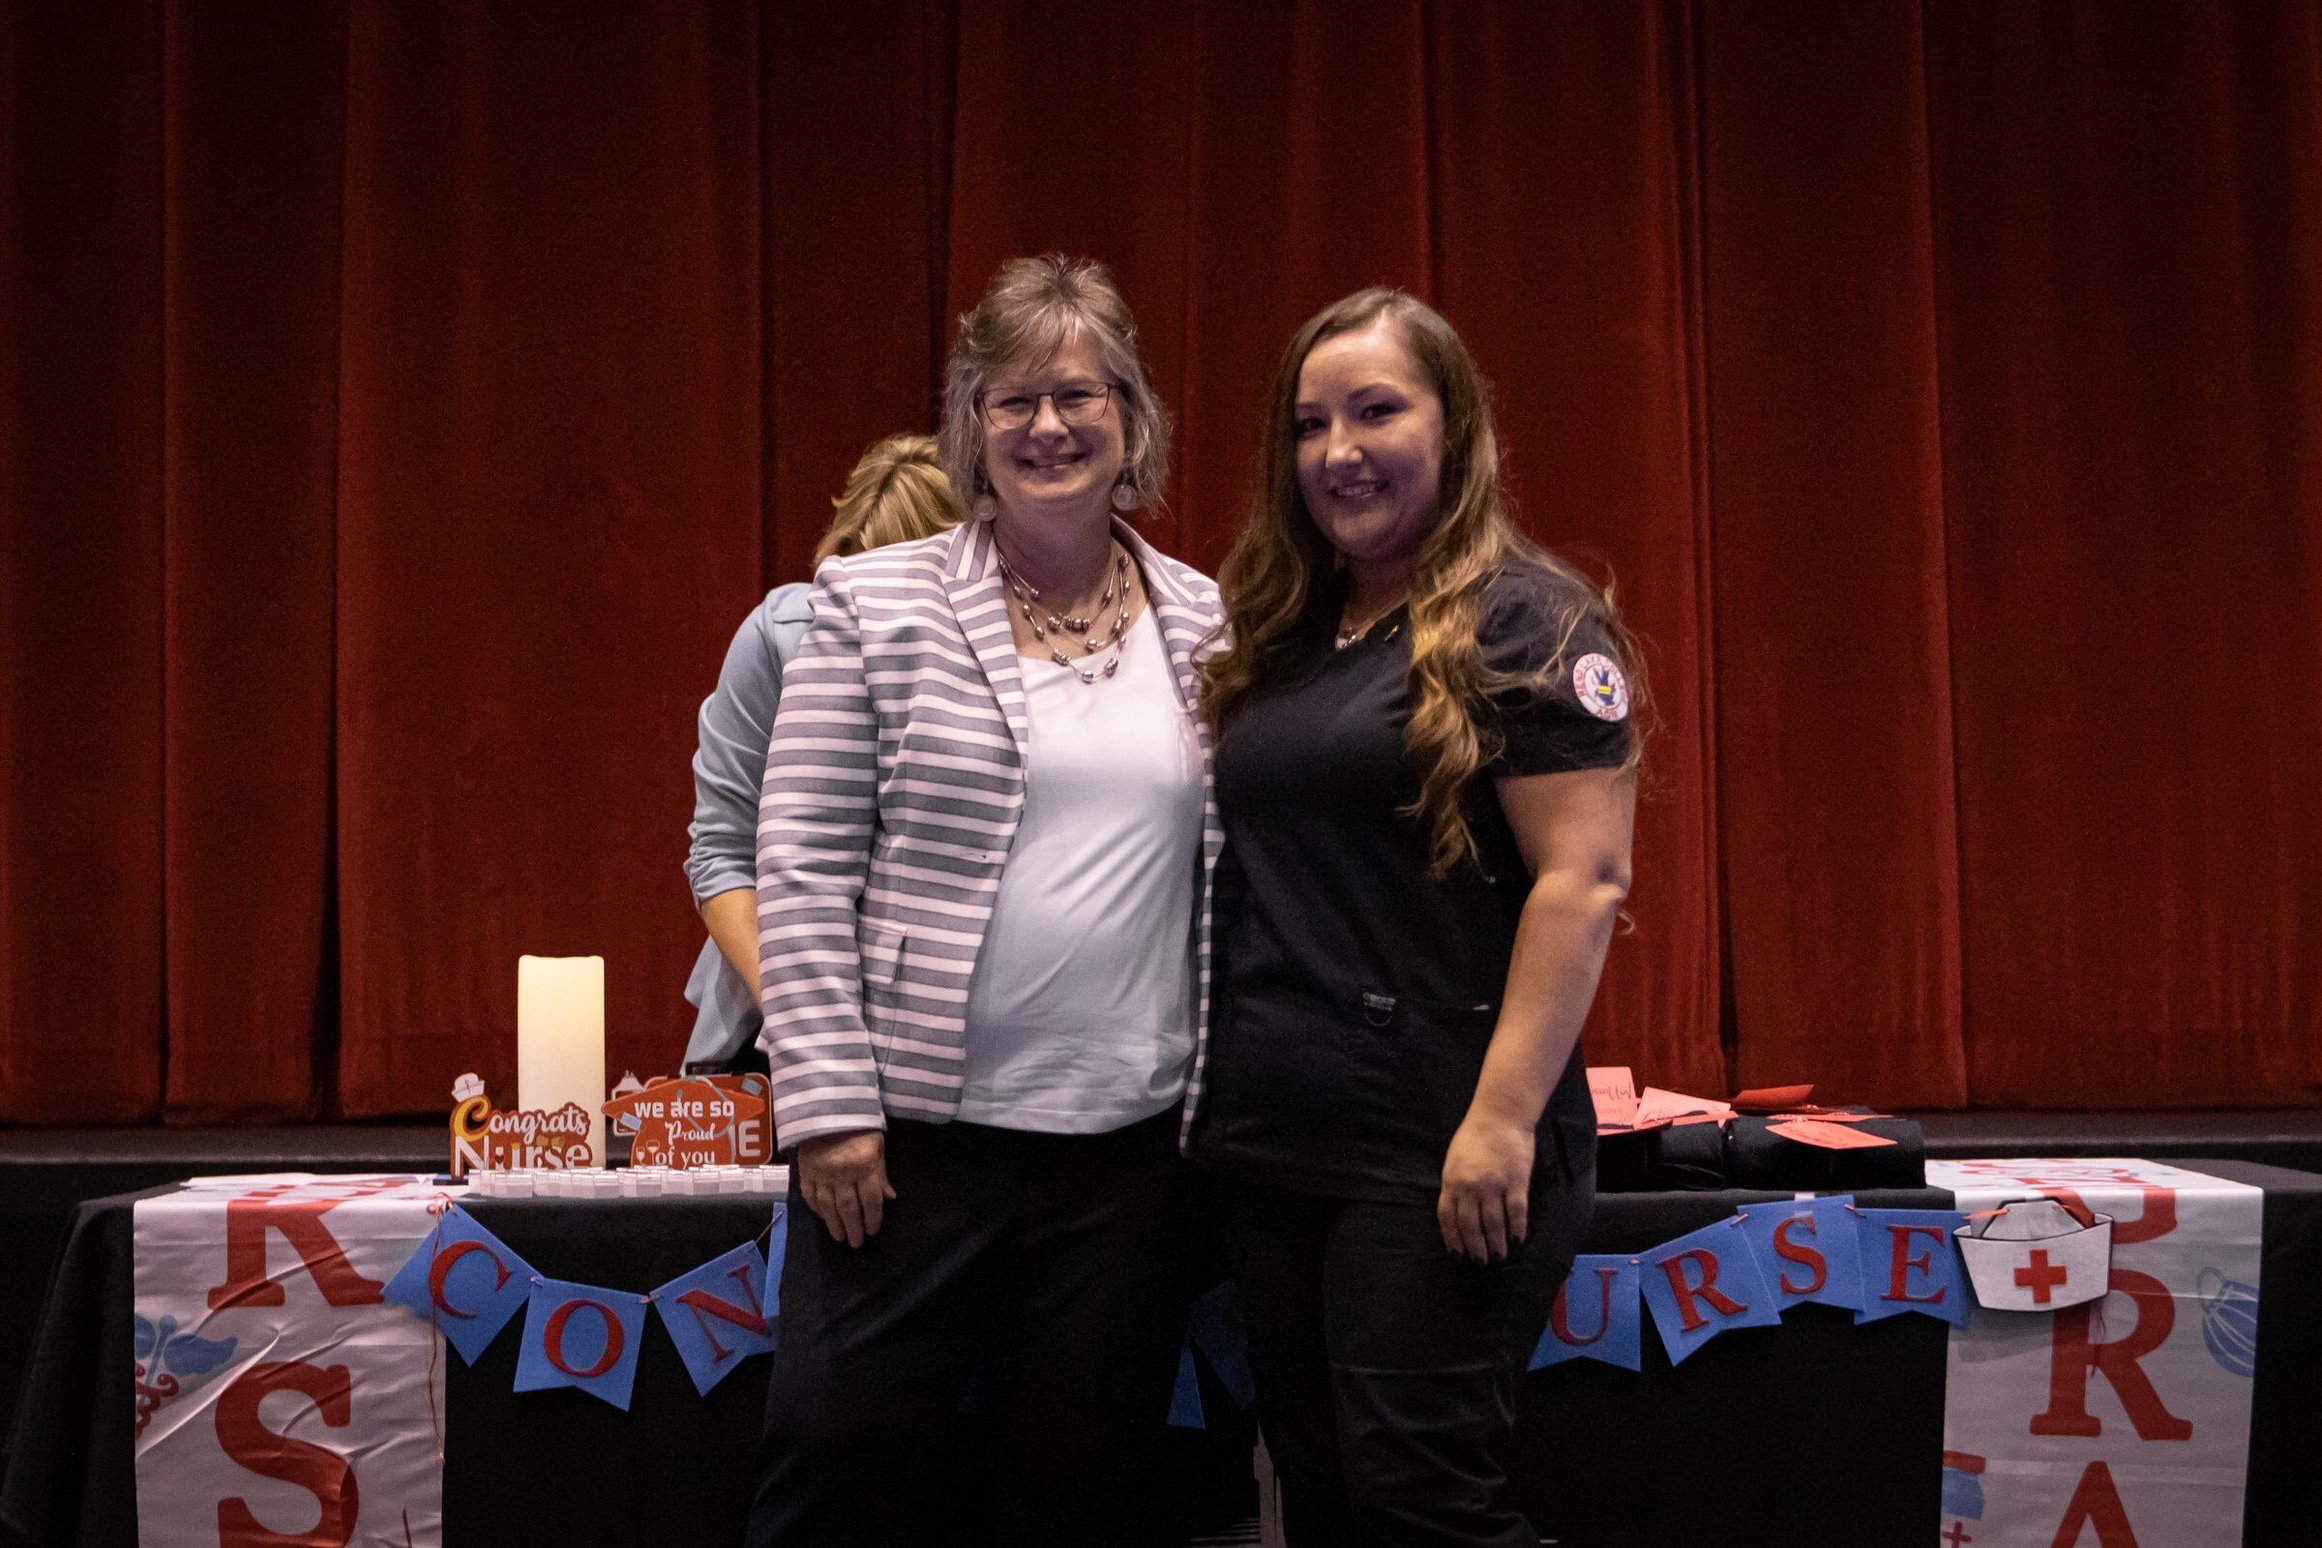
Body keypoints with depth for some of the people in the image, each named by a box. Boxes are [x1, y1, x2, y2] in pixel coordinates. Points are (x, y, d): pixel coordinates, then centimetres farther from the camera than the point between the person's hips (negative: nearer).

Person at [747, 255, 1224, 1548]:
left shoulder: (1208, 623, 7)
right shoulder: (879, 605, -1)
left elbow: (1237, 875, 12)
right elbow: (802, 870, -4)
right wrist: (829, 1102, -9)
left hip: (1130, 1143, 3)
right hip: (911, 1130, -2)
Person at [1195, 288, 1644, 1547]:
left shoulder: (1522, 620, -7)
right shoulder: (1280, 640, 14)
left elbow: (1582, 879, -14)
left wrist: (1505, 1118, -20)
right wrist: (1223, 1089, 13)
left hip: (1435, 1155, -7)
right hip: (1272, 1145, 7)